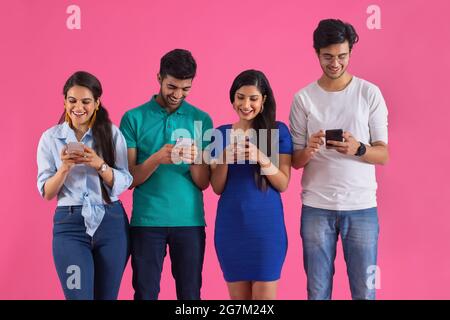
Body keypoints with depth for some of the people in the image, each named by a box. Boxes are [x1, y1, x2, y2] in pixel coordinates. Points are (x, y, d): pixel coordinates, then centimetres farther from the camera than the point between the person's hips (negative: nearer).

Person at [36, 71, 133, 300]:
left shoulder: (112, 133, 1)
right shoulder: (50, 137, 3)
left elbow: (124, 184, -2)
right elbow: (46, 193, 1)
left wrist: (99, 164, -19)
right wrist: (65, 167, -16)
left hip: (111, 223, 1)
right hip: (69, 224, -1)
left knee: (107, 296, 9)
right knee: (79, 296, -7)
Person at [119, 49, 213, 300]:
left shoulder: (201, 119, 5)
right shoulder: (134, 118, 1)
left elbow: (204, 183, 3)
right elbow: (129, 179, -2)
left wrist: (193, 161, -19)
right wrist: (156, 159, -20)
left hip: (190, 221, 1)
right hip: (147, 221, -1)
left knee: (190, 294, 6)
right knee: (145, 293, 4)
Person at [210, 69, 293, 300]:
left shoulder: (278, 130, 1)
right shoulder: (221, 133, 8)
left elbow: (283, 184, -3)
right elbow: (217, 188, 5)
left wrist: (262, 158, -19)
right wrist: (225, 158, -13)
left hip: (266, 224, -2)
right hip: (231, 224, 3)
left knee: (264, 295, -3)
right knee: (238, 296, 9)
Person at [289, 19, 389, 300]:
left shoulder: (370, 93, 1)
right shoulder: (303, 98, 3)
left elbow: (383, 155, 0)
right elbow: (296, 161, 4)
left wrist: (358, 149, -21)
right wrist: (308, 151, -19)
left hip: (361, 206, 0)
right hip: (316, 207, 1)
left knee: (364, 290, 3)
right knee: (317, 291, 6)